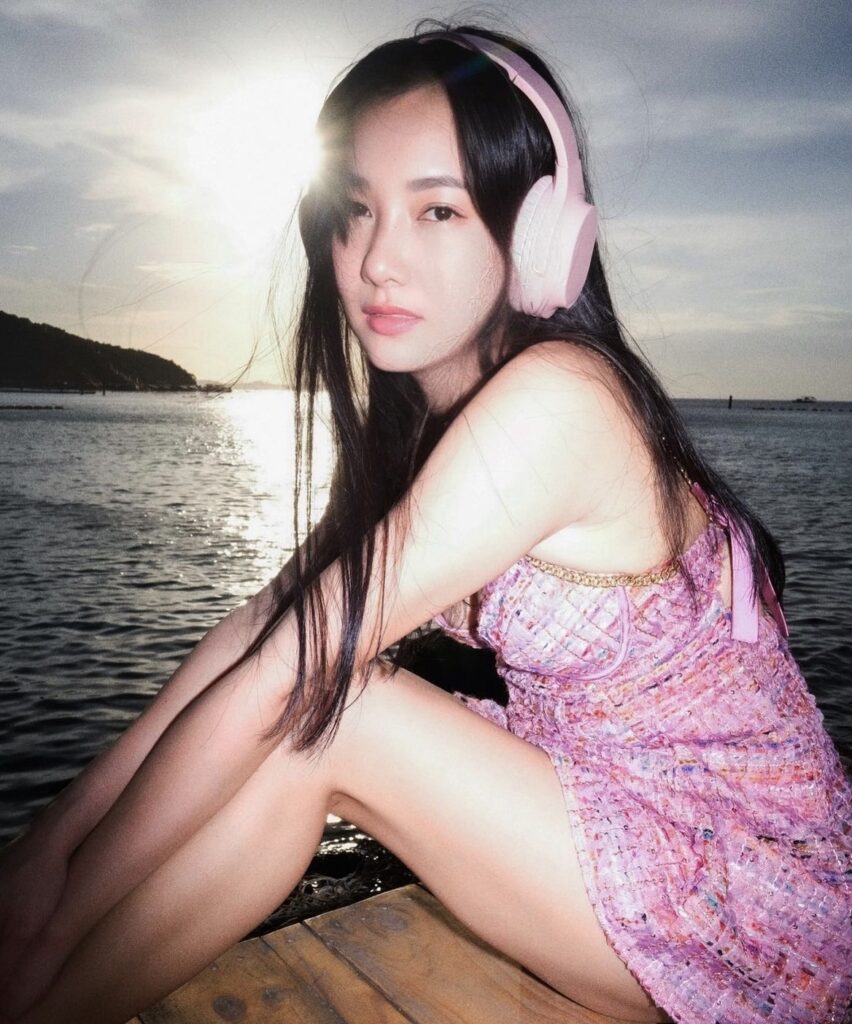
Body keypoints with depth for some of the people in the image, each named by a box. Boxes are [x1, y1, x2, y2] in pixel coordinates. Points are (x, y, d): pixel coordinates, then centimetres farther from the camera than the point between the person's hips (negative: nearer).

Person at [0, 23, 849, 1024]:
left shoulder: (553, 399, -28)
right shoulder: (411, 415, 0)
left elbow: (276, 676, -27)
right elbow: (258, 625, -4)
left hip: (755, 901, -6)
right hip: (614, 805, 7)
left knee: (313, 708, -21)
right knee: (306, 703, -9)